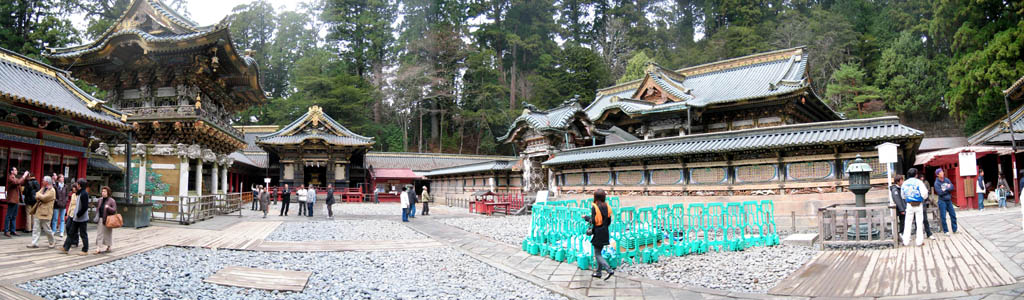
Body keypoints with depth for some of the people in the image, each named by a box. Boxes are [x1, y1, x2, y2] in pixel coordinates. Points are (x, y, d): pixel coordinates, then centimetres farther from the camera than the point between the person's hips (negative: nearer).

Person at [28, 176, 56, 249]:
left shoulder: (52, 191, -11)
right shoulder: (43, 189, 16)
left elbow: (44, 198, -20)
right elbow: (37, 196, 10)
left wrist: (39, 195, -4)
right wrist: (40, 197, -10)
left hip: (45, 213, -8)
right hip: (39, 212, 8)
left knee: (47, 229, 1)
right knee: (36, 228, 4)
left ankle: (52, 242, 17)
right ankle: (35, 243, 6)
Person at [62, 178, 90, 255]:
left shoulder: (84, 194, -18)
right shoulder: (80, 193, 12)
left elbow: (85, 207, -22)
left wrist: (78, 215, -17)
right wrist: (75, 215, 12)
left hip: (82, 218, -9)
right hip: (76, 218, 9)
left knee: (83, 234, 0)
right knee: (71, 232, 12)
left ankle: (85, 250, 8)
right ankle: (66, 248, 18)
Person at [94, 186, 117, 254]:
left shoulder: (111, 201, -7)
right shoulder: (100, 200, 9)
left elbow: (114, 210, -11)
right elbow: (97, 208, 21)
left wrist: (108, 207, -28)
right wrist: (97, 217, 13)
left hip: (107, 220, -4)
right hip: (100, 220, 4)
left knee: (107, 234, 7)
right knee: (99, 234, -1)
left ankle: (108, 247, 24)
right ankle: (98, 248, -1)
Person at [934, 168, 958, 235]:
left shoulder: (947, 180, 4)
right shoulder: (937, 183, -11)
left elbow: (952, 187, -3)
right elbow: (940, 192, -19)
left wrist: (945, 190, -15)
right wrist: (948, 189, -11)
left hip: (949, 200, 5)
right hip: (942, 201, -5)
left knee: (953, 215, 9)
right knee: (943, 217, -1)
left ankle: (955, 229, 22)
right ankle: (946, 231, 9)